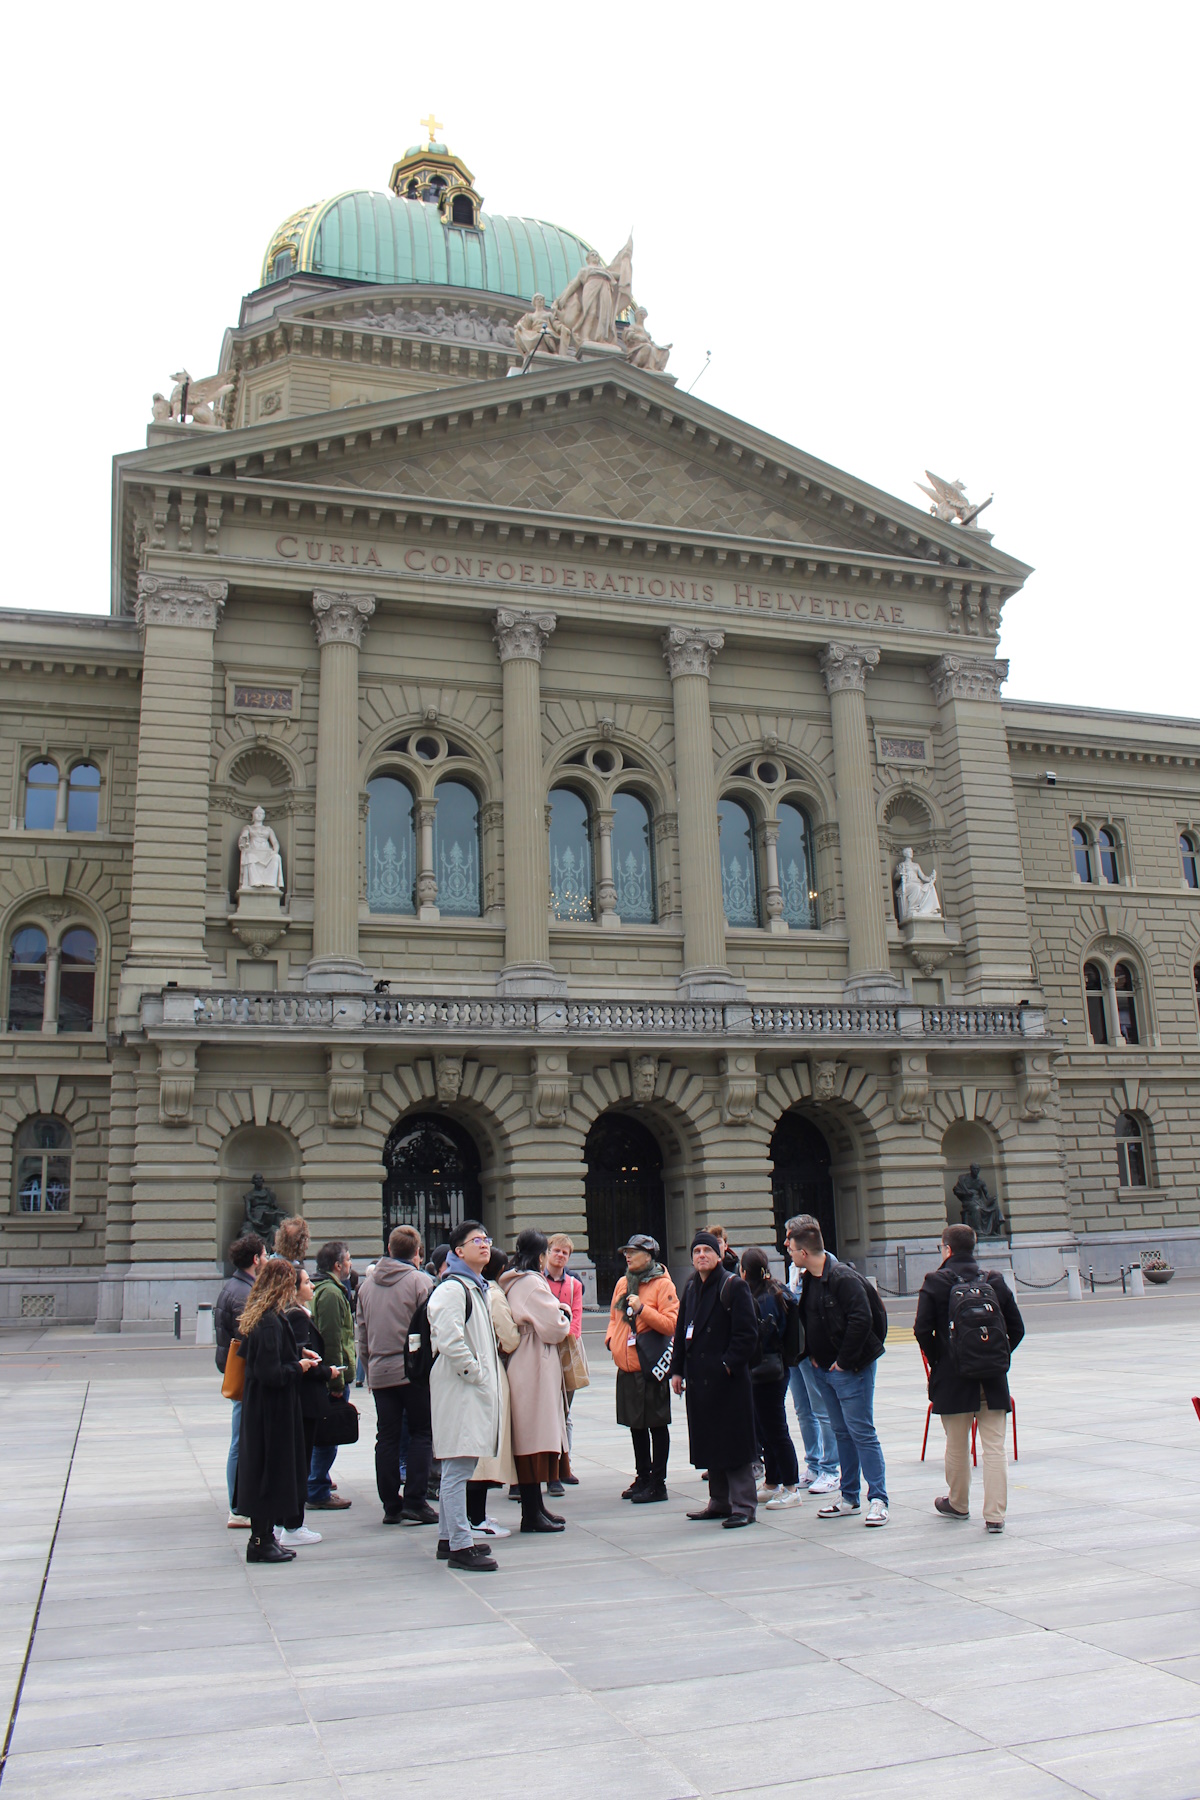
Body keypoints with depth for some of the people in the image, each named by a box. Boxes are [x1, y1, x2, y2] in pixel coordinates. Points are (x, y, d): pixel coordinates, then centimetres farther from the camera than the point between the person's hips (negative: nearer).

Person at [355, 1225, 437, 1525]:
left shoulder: (367, 1283, 9)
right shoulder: (420, 1281, -9)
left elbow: (361, 1331, 15)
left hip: (379, 1373, 5)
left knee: (387, 1438, 9)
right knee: (421, 1434, 4)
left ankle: (391, 1506, 11)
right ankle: (414, 1503, 0)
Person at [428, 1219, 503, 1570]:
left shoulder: (476, 1287, 18)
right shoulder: (452, 1288, -15)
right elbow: (449, 1339, -25)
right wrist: (475, 1372, -18)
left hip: (476, 1388, 10)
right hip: (460, 1390, -10)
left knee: (456, 1468, 16)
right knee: (458, 1469, -7)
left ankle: (448, 1538, 24)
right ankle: (460, 1546, -3)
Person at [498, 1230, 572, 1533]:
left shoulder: (511, 1283, 13)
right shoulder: (532, 1283, -16)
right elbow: (553, 1327, -17)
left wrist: (558, 1316, 11)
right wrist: (564, 1317, 2)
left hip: (520, 1367, 10)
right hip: (535, 1368, -10)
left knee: (527, 1439, 13)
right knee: (536, 1438, -6)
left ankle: (533, 1507, 20)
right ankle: (533, 1513, -2)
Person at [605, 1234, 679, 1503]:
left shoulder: (663, 1284, -8)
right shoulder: (622, 1283, 11)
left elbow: (671, 1324, -15)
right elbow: (614, 1317, 22)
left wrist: (642, 1309, -21)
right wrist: (611, 1339, 5)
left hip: (651, 1367, -7)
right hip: (626, 1366, 7)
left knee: (656, 1425, 2)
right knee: (635, 1424, 15)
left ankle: (657, 1483, 9)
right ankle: (642, 1477, 27)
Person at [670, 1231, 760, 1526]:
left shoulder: (733, 1286, -8)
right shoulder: (691, 1289, 14)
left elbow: (747, 1333, -12)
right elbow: (681, 1331, 17)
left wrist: (728, 1364, -17)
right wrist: (677, 1369, 11)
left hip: (727, 1378, -7)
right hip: (699, 1378, 7)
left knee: (733, 1442, -4)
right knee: (709, 1443, 12)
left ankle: (743, 1505, 4)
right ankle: (720, 1501, 23)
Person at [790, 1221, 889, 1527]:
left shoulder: (844, 1278, -19)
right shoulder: (808, 1280, 9)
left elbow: (862, 1320, -25)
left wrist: (844, 1360, -19)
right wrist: (812, 1353, 10)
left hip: (850, 1369, -9)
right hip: (824, 1369, 9)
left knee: (862, 1432, -5)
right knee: (842, 1432, 14)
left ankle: (878, 1498, 2)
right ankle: (849, 1497, 22)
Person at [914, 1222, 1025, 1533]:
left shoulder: (936, 1282, -7)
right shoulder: (995, 1281, 3)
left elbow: (922, 1330, -11)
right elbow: (1017, 1328, 4)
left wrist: (937, 1360, 3)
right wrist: (997, 1357, 13)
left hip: (953, 1378, -2)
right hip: (993, 1378, 2)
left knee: (957, 1446, 13)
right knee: (994, 1446, 4)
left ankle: (958, 1504, 29)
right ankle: (995, 1514, 0)